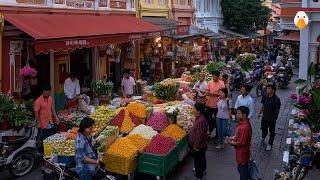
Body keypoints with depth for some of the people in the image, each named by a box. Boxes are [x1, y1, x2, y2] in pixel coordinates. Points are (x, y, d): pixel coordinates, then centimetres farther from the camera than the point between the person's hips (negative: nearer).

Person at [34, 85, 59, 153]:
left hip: (50, 123, 6)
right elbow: (36, 113, -16)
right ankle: (41, 152, 19)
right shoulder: (38, 101, -18)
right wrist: (39, 123, -17)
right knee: (42, 140, 5)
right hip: (42, 124, -6)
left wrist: (56, 117, 5)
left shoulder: (50, 98, 2)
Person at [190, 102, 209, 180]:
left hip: (199, 144, -10)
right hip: (203, 143, 10)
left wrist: (196, 146, -20)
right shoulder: (202, 117, -2)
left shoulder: (201, 120, -33)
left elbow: (199, 135, -29)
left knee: (198, 159, 7)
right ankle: (203, 169, 51)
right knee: (202, 156, 29)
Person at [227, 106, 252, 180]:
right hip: (240, 152, 9)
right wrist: (233, 138, 1)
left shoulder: (244, 127, -31)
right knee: (241, 169, 25)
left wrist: (231, 143, -13)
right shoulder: (242, 123, 0)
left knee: (242, 171, 9)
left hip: (242, 153, -9)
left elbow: (241, 143, -26)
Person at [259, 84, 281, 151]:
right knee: (263, 129, 21)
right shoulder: (265, 97, -4)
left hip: (272, 119, -5)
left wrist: (275, 117, -18)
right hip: (265, 117, 5)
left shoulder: (276, 99, -20)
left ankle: (270, 144, 28)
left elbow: (277, 110, -14)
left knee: (271, 131, 11)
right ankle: (263, 137, 53)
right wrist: (260, 113, 11)